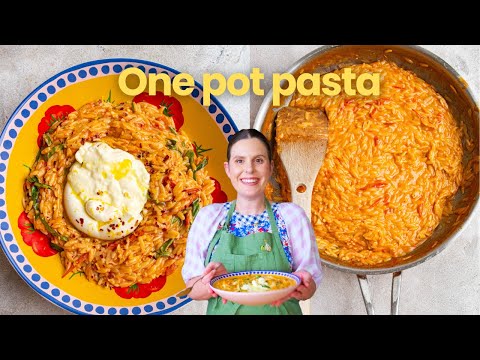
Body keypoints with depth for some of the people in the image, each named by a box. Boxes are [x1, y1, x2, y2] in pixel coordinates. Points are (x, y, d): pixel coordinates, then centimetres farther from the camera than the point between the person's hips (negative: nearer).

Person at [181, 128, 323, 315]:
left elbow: (311, 280, -5)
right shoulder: (208, 216, -5)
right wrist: (215, 282, -26)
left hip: (279, 310, 0)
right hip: (222, 310, 1)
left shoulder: (292, 215, -7)